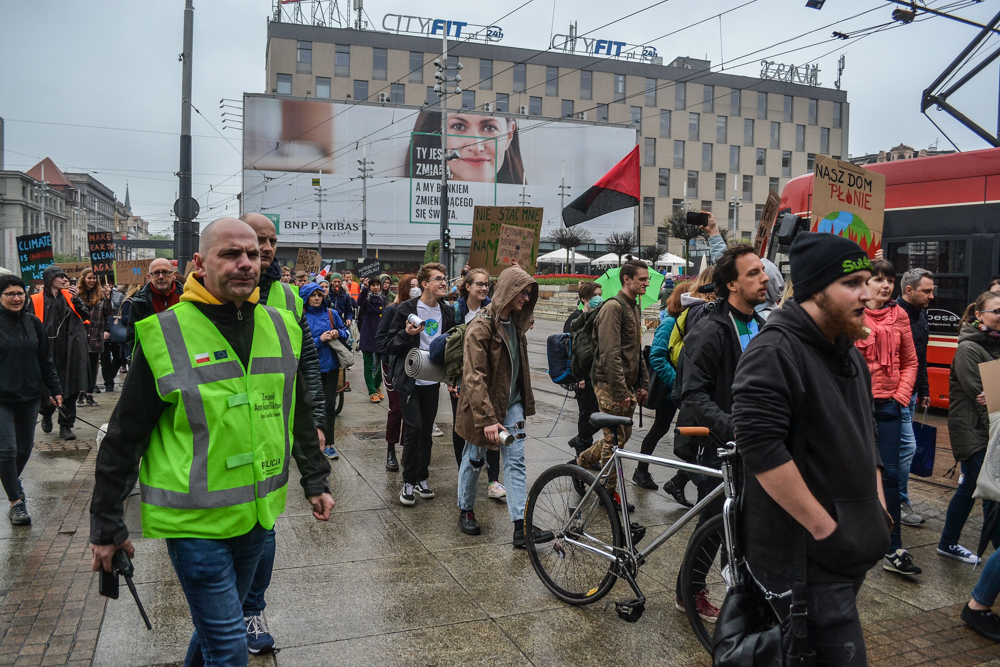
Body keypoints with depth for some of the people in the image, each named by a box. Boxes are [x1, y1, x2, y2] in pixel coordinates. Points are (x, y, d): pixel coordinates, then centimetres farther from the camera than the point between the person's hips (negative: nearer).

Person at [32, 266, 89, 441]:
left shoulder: (69, 296, 8)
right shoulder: (37, 300, -1)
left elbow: (86, 317, 2)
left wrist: (77, 299, -11)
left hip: (69, 352, 2)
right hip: (48, 352, -2)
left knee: (70, 388, 2)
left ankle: (66, 425, 12)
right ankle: (46, 416, 37)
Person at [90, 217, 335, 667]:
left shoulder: (280, 327, 2)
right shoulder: (164, 334, -12)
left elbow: (299, 413, 13)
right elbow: (125, 435, -7)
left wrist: (315, 480, 14)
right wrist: (107, 525, -3)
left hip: (257, 513, 5)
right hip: (194, 520, -5)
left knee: (218, 623, 23)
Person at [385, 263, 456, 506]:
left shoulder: (447, 312, 7)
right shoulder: (407, 309, -7)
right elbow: (390, 345, -6)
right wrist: (406, 334, -25)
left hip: (433, 380, 5)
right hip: (410, 380, -5)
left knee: (426, 430, 9)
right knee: (414, 429, -8)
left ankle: (421, 479, 20)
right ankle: (409, 483, 5)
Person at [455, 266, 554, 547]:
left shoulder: (515, 321, 6)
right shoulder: (481, 325, -19)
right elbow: (474, 377, -24)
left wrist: (525, 401, 16)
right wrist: (487, 418, -29)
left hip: (511, 403, 6)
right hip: (483, 405, -6)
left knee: (516, 462, 1)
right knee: (474, 460, 11)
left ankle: (521, 527, 1)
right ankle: (466, 512, 33)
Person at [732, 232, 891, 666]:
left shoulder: (850, 354, 11)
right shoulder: (774, 352, -19)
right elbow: (761, 449, -27)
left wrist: (877, 507, 13)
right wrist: (825, 528, -22)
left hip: (851, 546, 9)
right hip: (803, 555, -9)